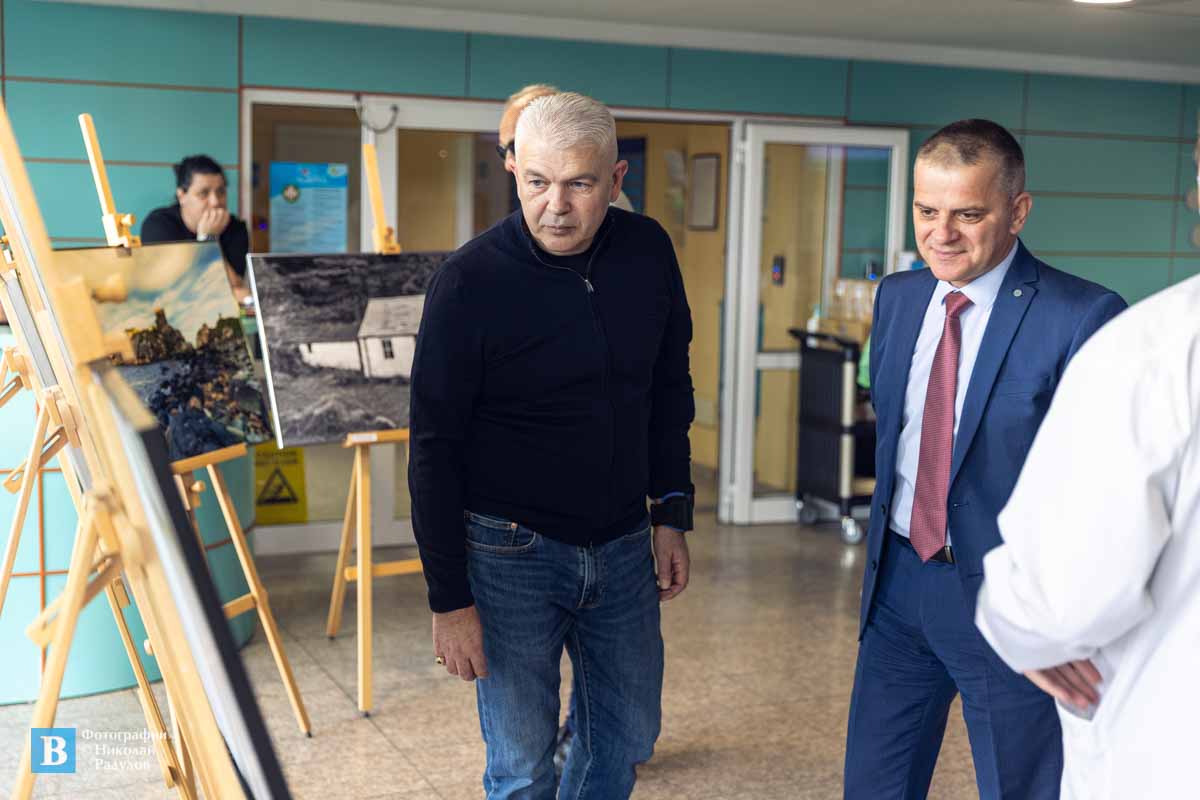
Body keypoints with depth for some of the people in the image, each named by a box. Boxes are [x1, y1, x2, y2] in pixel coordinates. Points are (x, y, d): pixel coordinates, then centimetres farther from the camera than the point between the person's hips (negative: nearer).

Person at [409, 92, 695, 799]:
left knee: (629, 738, 17)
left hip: (622, 547, 5)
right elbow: (435, 450, -11)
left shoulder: (648, 252, -2)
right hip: (510, 553, -4)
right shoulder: (469, 283, -16)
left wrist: (672, 514, 9)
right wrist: (449, 599, -12)